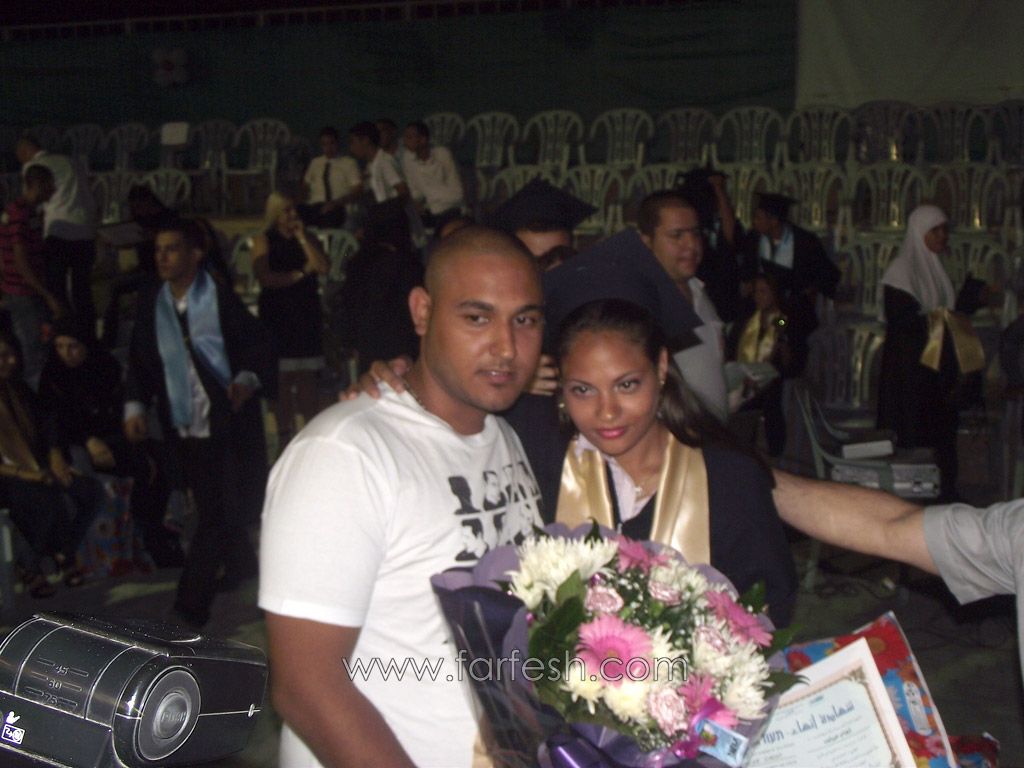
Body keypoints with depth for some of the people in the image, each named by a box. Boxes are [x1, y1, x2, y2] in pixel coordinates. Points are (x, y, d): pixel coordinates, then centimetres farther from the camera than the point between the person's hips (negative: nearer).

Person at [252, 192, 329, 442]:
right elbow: (265, 278, -9)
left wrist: (301, 237, -3)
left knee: (307, 376, 1)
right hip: (277, 314, -3)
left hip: (308, 313, 3)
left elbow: (323, 267, -3)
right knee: (282, 378, -4)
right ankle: (285, 434, 2)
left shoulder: (308, 238, 13)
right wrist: (301, 274, -5)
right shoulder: (264, 240, 3)